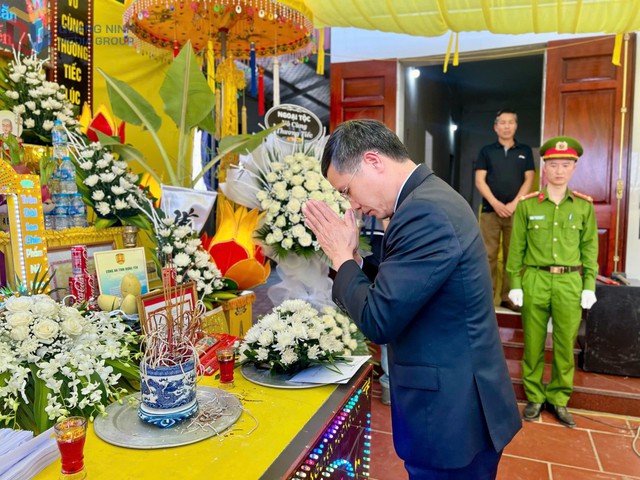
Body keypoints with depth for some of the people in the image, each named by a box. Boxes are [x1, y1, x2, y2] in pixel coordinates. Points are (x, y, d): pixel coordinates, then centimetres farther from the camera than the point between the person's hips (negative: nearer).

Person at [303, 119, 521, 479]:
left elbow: (378, 321, -25)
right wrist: (353, 258, -2)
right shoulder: (433, 196, 6)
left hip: (451, 416, -9)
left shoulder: (424, 212, -25)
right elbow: (395, 293, 9)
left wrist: (343, 258, -12)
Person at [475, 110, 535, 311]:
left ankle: (509, 296, 12)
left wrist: (514, 204, -9)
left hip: (516, 210, 1)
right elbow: (479, 181, 0)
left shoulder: (525, 151, 11)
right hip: (490, 210, -1)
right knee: (488, 255, -2)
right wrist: (496, 204, -12)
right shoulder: (486, 151, 7)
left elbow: (528, 180, 4)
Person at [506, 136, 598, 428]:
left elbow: (589, 248, 8)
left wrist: (589, 286, 2)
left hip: (570, 283, 1)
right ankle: (535, 396, 24)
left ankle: (559, 399, 25)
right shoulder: (527, 205, 1)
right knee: (533, 343, 8)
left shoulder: (584, 206, 5)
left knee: (565, 345, 7)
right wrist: (515, 284, -1)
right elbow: (516, 248, 2)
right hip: (535, 280, -1)